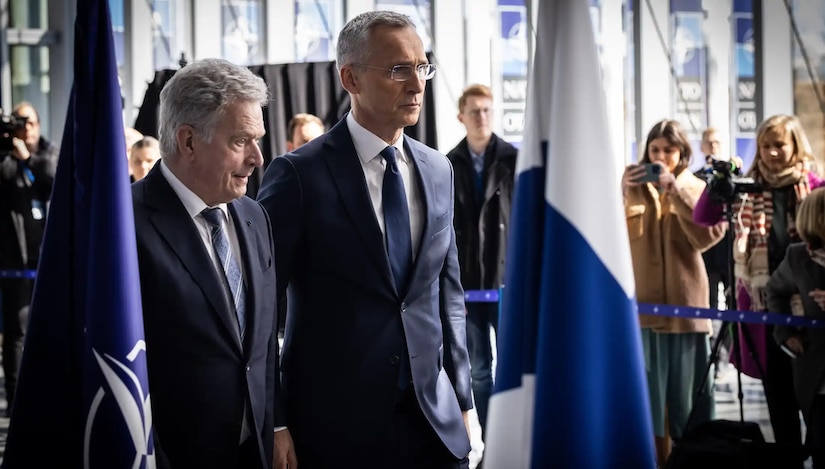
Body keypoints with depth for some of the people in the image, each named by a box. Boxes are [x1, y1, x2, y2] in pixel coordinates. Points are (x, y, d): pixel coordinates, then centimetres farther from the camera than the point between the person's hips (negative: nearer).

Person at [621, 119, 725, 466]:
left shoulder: (696, 189, 6)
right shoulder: (633, 186, 9)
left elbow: (710, 235, -13)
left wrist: (675, 191, -19)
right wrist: (620, 191, -20)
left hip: (685, 303, -1)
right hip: (642, 302, 1)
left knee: (688, 387, 3)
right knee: (648, 390, 3)